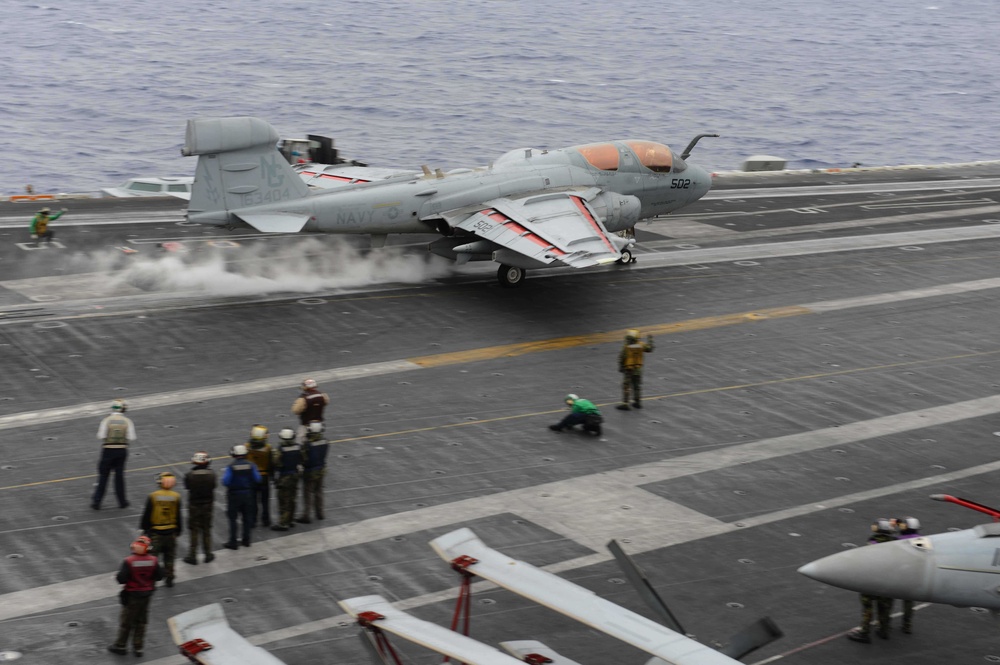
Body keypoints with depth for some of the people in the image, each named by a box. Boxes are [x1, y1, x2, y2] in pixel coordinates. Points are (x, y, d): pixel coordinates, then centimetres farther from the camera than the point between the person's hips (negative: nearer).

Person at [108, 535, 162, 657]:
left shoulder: (129, 561, -21)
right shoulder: (153, 560, -9)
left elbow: (121, 579, -22)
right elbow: (159, 576, -2)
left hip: (132, 595, -4)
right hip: (147, 594, 4)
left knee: (126, 621, 12)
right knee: (141, 621, 16)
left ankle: (120, 646, 24)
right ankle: (138, 648, 21)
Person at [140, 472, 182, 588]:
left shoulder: (153, 496, -13)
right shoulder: (176, 497, -6)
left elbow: (147, 514, -7)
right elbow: (178, 516, 1)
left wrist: (144, 528, 6)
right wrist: (178, 530, 13)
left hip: (155, 531, -2)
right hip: (171, 532, 2)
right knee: (169, 557, 15)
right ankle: (169, 578, 19)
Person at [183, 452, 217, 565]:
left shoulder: (190, 475, -18)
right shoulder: (211, 474, -12)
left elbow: (186, 486, -5)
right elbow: (214, 485, 0)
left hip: (194, 505, -2)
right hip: (208, 505, 2)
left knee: (194, 531, 7)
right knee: (206, 530, 15)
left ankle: (192, 556, 10)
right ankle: (208, 554, 22)